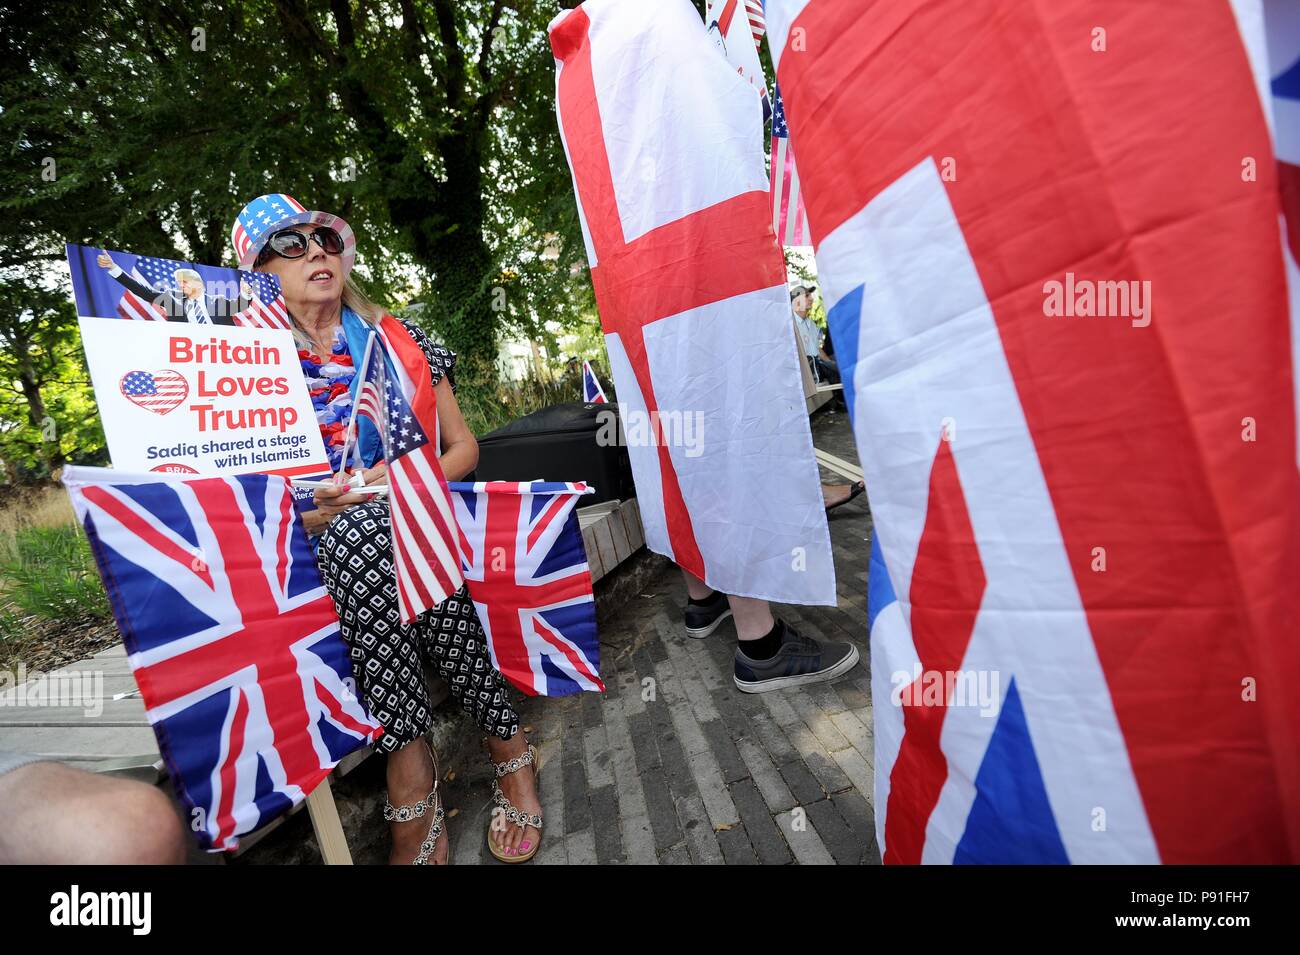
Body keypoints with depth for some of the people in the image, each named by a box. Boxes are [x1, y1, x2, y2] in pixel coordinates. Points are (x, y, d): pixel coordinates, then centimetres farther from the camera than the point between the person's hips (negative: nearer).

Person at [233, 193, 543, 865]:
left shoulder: (397, 339, 10)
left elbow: (464, 447, 8)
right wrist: (319, 511, -15)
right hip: (325, 547, 0)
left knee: (372, 529, -32)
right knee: (360, 532, -33)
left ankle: (412, 791, -16)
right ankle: (507, 746, -26)